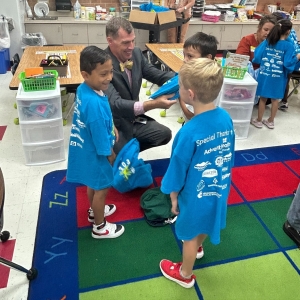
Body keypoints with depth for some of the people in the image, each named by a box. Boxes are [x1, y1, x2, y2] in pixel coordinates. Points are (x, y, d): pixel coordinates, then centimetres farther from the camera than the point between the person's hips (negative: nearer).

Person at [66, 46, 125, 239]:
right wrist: (111, 155, -12)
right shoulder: (94, 103, -35)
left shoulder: (83, 89, -6)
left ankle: (95, 211, 53)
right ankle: (100, 227, 33)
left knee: (93, 184, 29)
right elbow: (100, 136, -26)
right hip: (95, 153, -9)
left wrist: (111, 127, 8)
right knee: (102, 187, 12)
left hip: (86, 148, 9)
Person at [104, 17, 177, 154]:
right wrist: (153, 104, -47)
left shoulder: (136, 53, -5)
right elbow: (115, 104, -35)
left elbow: (158, 75, 2)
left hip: (133, 119, 7)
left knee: (165, 134, 11)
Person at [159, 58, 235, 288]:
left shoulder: (189, 132, -33)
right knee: (206, 224, 32)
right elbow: (229, 156, 2)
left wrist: (174, 197, -2)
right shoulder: (226, 118, -13)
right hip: (219, 189, 6)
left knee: (190, 234, 19)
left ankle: (185, 275, 44)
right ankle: (197, 247, 62)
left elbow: (178, 170, -19)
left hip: (196, 195, -6)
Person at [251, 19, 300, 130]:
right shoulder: (288, 46, -11)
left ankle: (259, 120, 22)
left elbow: (257, 57, -1)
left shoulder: (267, 42, -3)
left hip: (264, 75, 2)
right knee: (275, 100, 14)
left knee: (263, 98, 12)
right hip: (278, 78, -2)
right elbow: (288, 63, -14)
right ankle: (270, 121, 26)